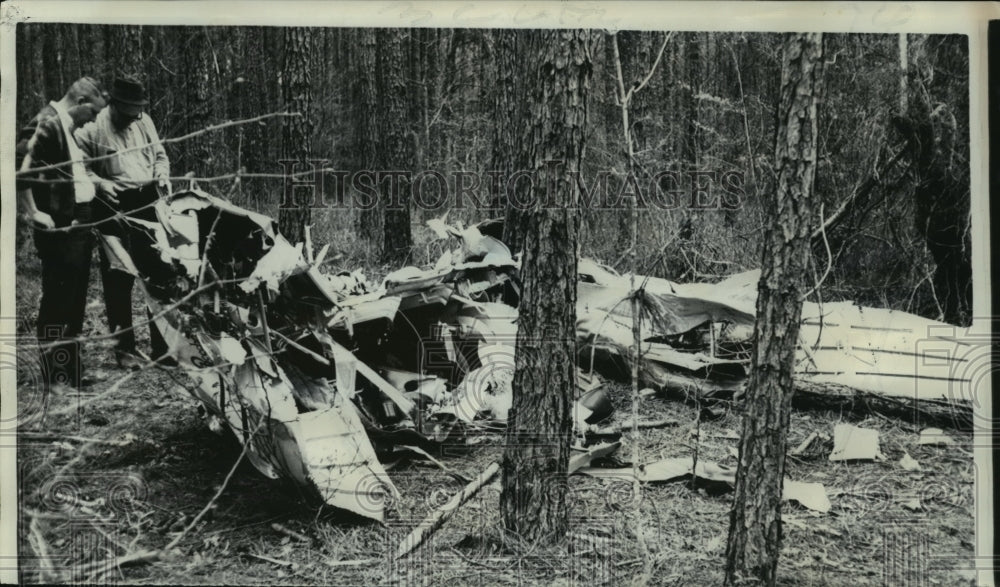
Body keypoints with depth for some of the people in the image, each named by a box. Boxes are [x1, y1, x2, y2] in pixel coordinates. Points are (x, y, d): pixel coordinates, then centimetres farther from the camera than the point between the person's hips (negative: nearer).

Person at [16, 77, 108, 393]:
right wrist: (33, 212, -21)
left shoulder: (68, 128, 15)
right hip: (58, 228, -10)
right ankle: (52, 381, 5)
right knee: (57, 303, -3)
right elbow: (18, 168, -24)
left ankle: (72, 372, 26)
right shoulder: (46, 125, -14)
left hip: (78, 225, 10)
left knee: (74, 303, 15)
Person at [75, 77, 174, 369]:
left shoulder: (143, 122, 8)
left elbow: (160, 155, 20)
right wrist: (99, 182, -18)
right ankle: (124, 348, 11)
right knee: (119, 278, 0)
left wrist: (162, 176, 1)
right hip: (114, 207, -4)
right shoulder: (92, 128, -7)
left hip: (148, 203, 5)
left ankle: (162, 345, 16)